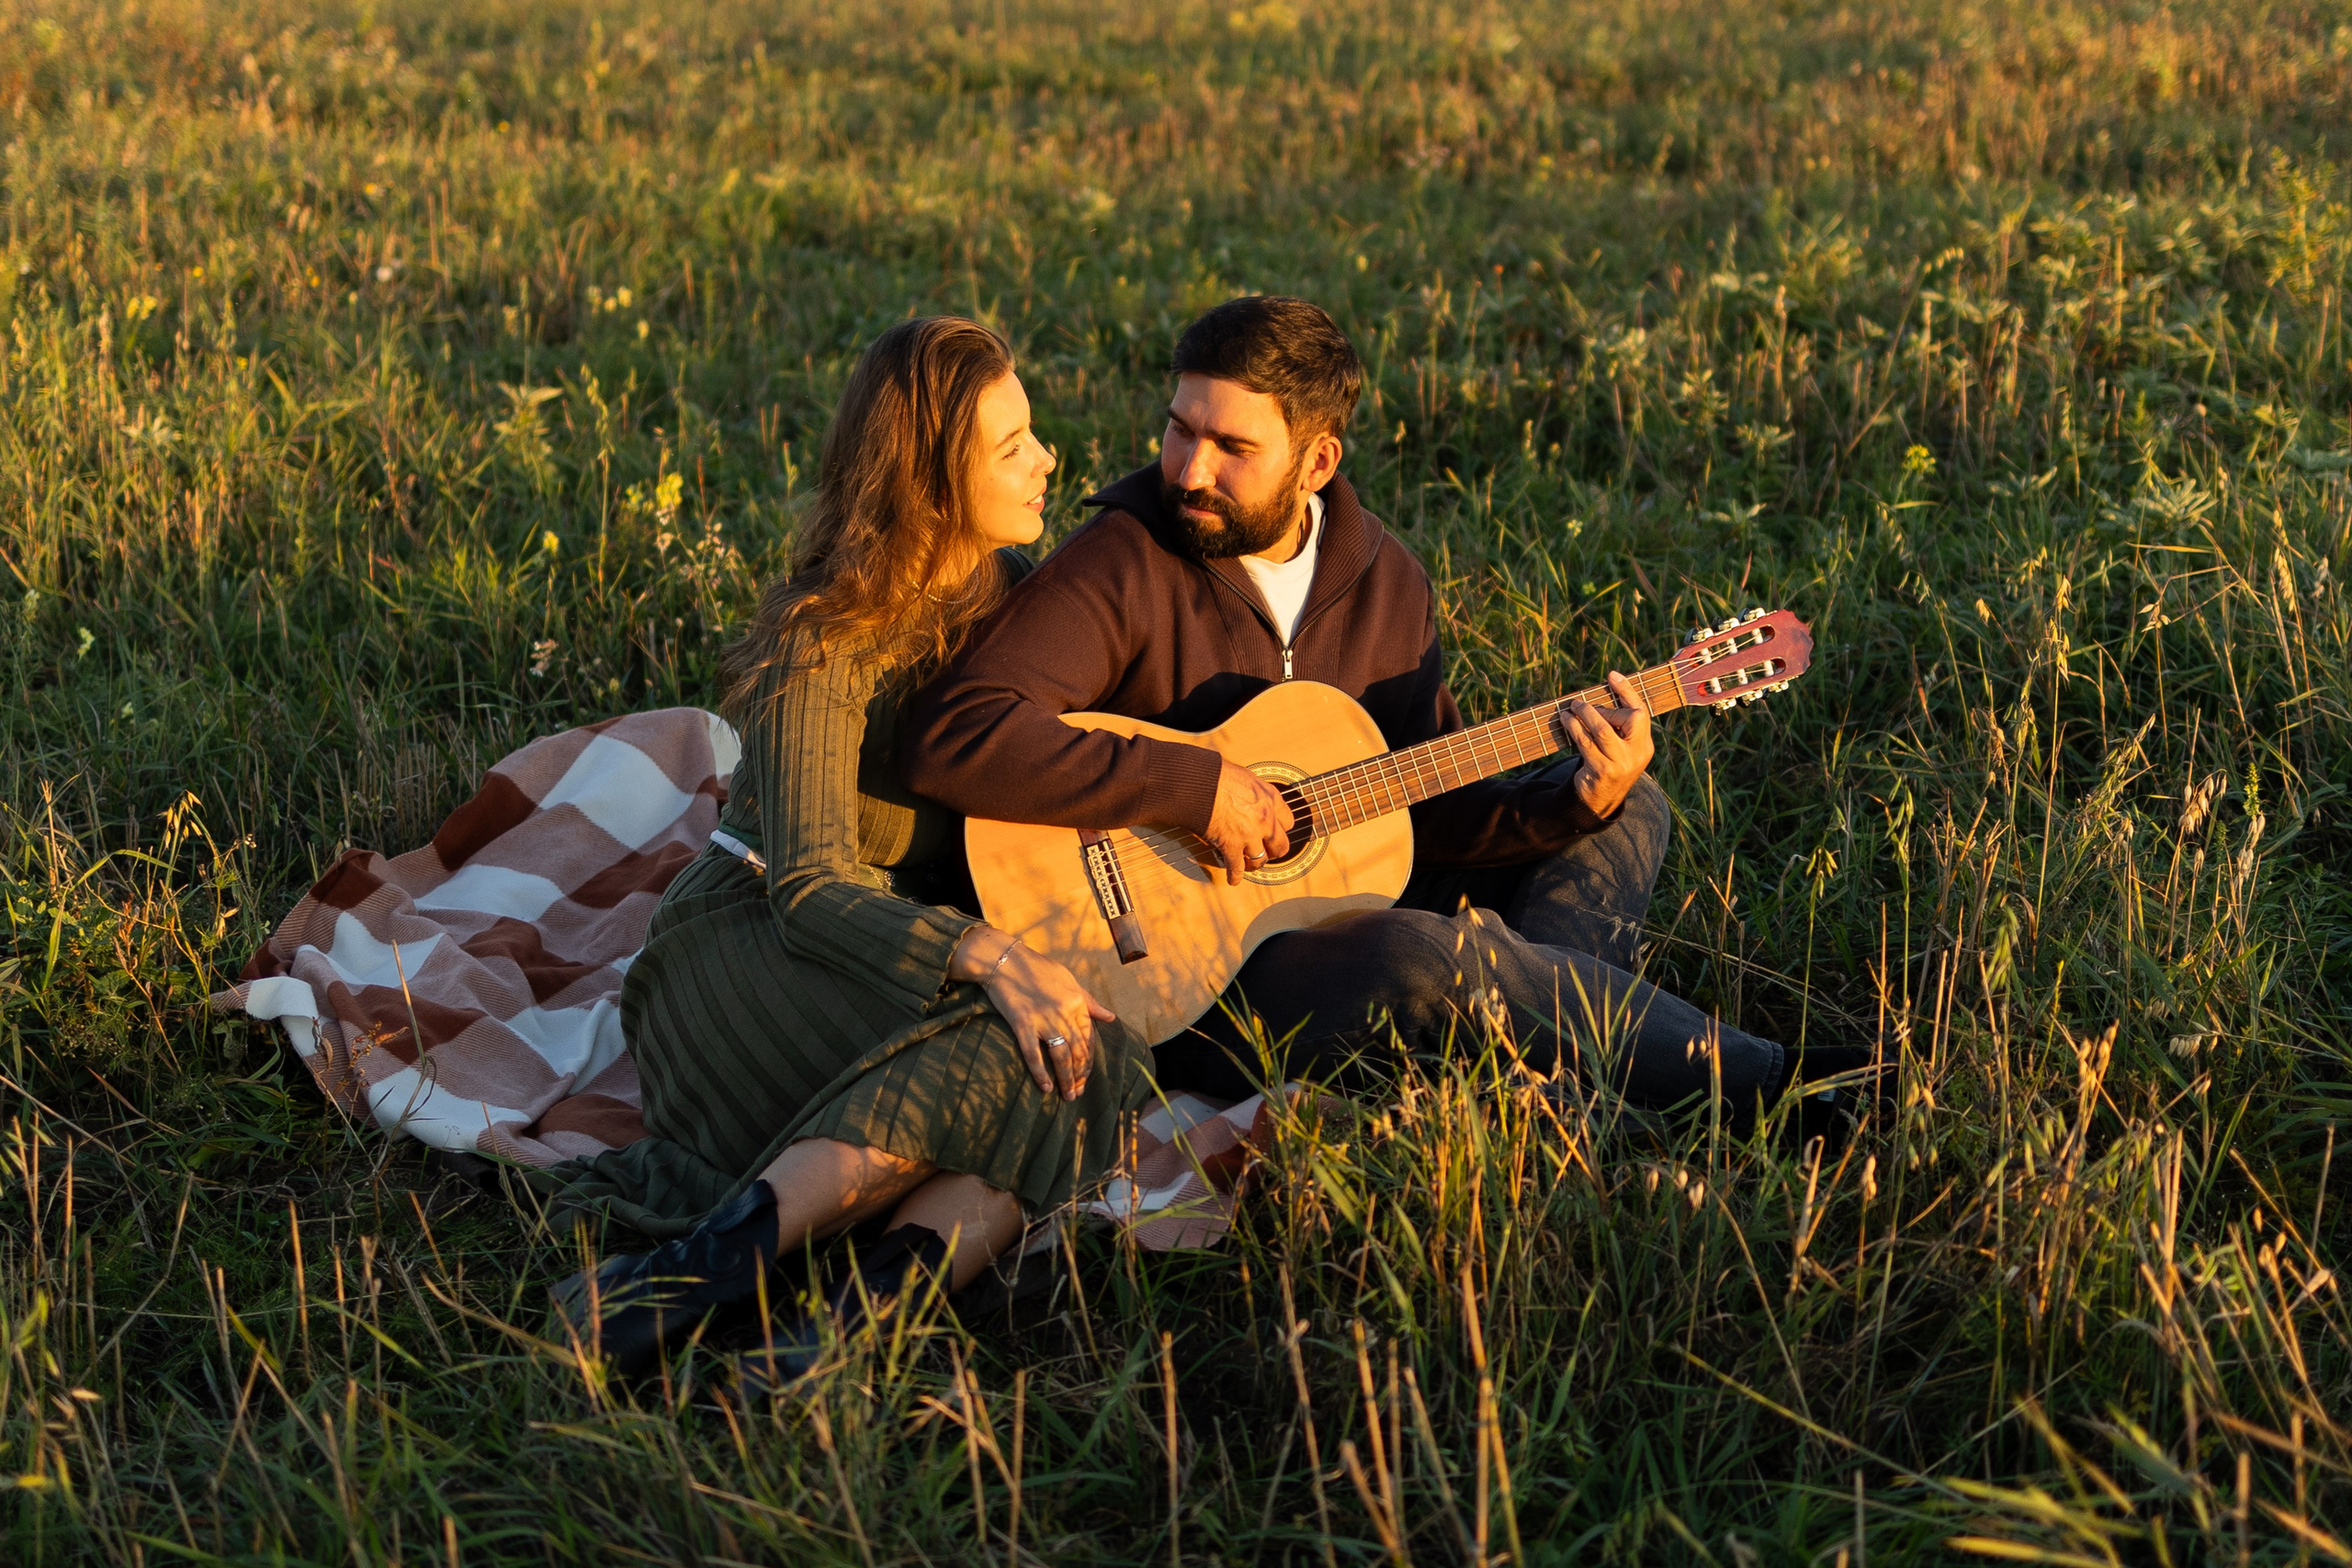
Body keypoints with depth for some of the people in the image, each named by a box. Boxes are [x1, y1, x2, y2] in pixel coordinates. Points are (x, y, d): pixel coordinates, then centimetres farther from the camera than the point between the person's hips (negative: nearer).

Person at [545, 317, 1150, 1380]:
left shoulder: (1013, 593, 7)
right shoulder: (821, 644, -15)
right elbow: (808, 887, -24)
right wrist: (982, 954, -39)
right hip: (752, 945, -6)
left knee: (1100, 1080, -27)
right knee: (1005, 1055, -36)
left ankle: (882, 1302, -47)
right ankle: (696, 1272, -42)